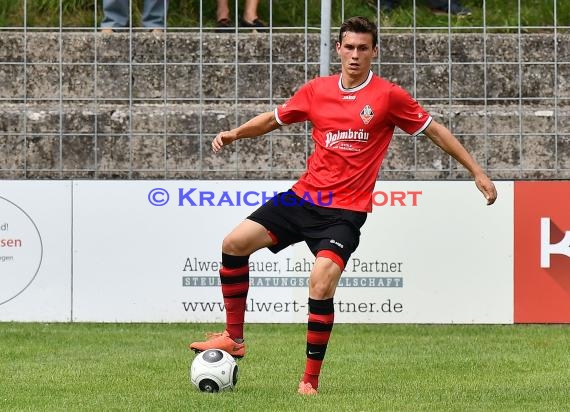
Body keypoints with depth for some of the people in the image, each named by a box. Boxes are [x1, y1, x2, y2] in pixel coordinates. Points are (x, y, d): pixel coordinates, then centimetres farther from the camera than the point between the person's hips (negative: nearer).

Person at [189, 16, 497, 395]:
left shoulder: (388, 96, -4)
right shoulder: (317, 90, 7)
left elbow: (435, 130, 4)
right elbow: (274, 119, 18)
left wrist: (477, 171, 4)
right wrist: (235, 133, 1)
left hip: (345, 211, -4)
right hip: (304, 196, 5)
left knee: (321, 283, -23)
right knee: (235, 242, -8)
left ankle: (311, 379, -10)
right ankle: (234, 338, 6)